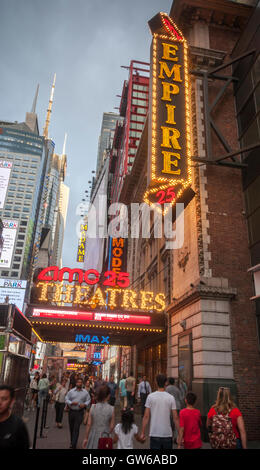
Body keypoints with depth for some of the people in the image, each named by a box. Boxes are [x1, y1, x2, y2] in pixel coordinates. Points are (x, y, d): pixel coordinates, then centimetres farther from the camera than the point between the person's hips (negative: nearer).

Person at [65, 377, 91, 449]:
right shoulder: (71, 391, 2)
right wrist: (71, 403, -14)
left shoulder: (85, 392, 2)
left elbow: (88, 400, 6)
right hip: (71, 411, 2)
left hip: (80, 412, -2)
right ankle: (72, 441, 33)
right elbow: (66, 399, 1)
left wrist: (84, 404, -13)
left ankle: (73, 445, -2)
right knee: (71, 428, 13)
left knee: (76, 429, -6)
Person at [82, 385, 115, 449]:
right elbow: (112, 427, -8)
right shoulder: (111, 409, -15)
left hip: (93, 436, 1)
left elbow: (89, 424, -6)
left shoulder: (93, 407, -11)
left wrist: (86, 438, 6)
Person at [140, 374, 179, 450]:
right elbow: (175, 418, -4)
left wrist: (143, 433, 4)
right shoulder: (171, 398, -5)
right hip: (167, 434, 1)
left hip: (154, 434, -1)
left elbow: (146, 416, -5)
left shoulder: (150, 396, -6)